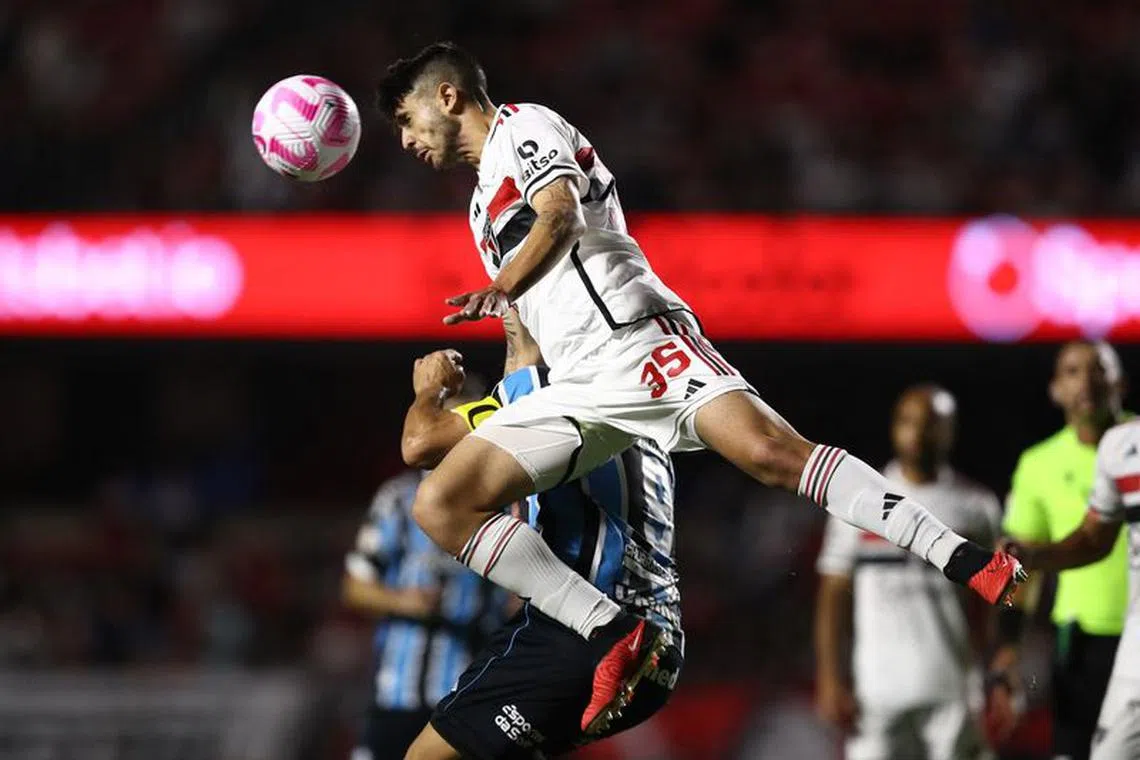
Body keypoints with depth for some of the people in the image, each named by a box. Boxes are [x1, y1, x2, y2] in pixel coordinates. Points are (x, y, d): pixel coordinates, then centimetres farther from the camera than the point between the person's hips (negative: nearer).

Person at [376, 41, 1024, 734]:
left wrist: (501, 289, -28)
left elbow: (559, 215, -12)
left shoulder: (522, 126, 8)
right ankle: (614, 636, -19)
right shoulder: (484, 209, 32)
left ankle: (966, 563, -31)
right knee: (440, 507, -9)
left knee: (769, 450, -29)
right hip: (575, 388, 9)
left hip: (632, 333, -9)